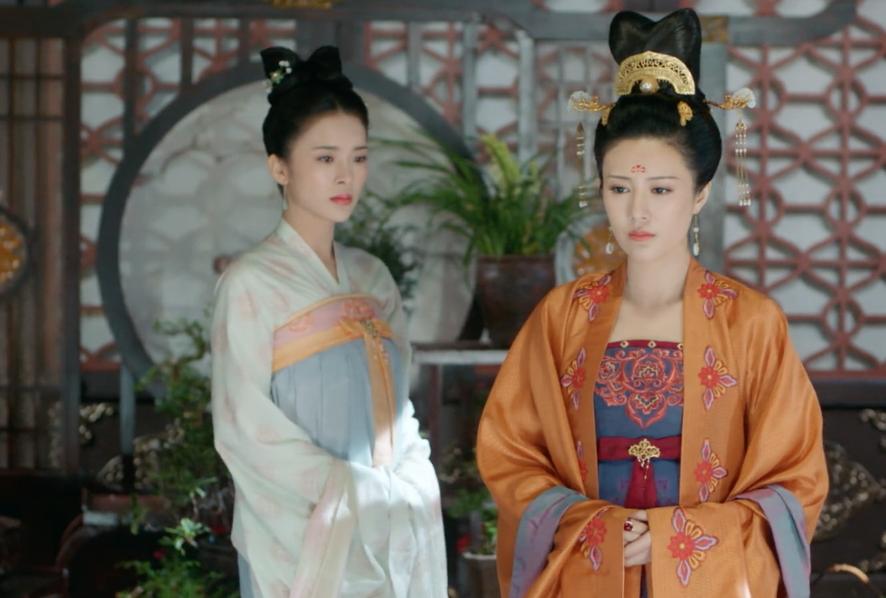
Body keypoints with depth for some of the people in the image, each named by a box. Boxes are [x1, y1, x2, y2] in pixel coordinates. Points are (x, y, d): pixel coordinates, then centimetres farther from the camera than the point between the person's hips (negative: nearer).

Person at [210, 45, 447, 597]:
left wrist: (410, 486, -6)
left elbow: (398, 406, 12)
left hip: (390, 541, 5)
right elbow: (248, 429, -12)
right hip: (303, 537, -5)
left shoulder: (372, 278, 10)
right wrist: (356, 495, -15)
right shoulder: (252, 283, -8)